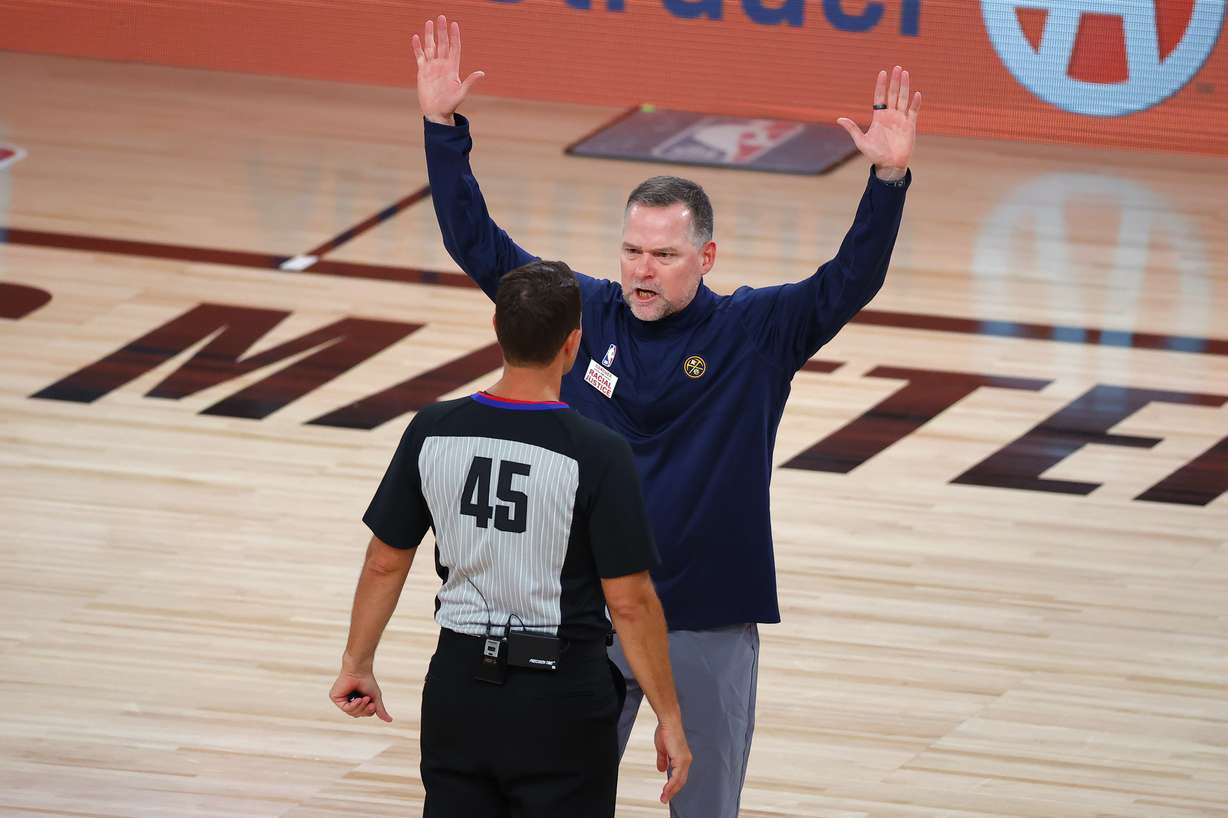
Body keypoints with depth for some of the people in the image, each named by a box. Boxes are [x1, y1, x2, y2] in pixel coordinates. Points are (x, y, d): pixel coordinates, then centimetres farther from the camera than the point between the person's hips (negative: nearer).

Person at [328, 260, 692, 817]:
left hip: (458, 687, 4)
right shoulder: (598, 455, -16)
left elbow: (385, 563, 4)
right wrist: (669, 719, -4)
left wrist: (357, 664, 19)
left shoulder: (432, 432, -5)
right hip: (560, 704, -4)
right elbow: (630, 603, -13)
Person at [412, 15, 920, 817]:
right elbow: (477, 243, 1)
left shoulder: (757, 332, -6)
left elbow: (852, 281, -17)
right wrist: (444, 127, -6)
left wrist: (889, 178, -31)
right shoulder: (584, 313, -1)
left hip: (711, 622, -2)